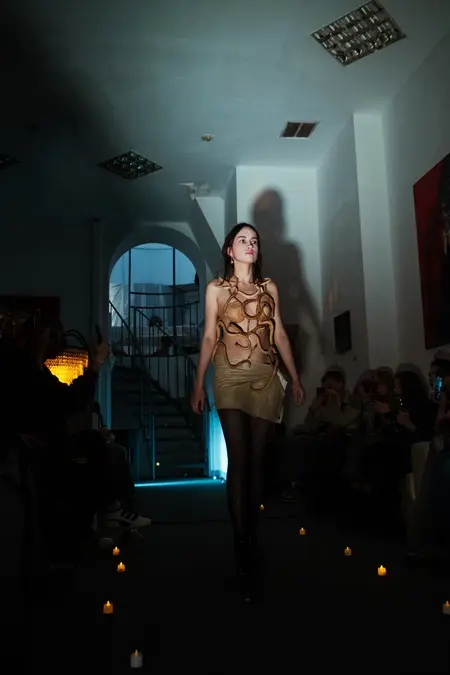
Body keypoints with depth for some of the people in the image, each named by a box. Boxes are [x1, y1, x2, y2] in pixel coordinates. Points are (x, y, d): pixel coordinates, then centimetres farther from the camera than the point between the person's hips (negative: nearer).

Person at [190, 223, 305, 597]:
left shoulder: (269, 287, 13)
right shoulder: (216, 288, 6)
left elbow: (280, 334, 11)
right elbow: (209, 337, 3)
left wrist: (296, 377, 7)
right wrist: (198, 384, -2)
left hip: (267, 379, 3)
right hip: (231, 378, -2)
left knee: (258, 457, 5)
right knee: (238, 458, -8)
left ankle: (251, 532, 18)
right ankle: (242, 542, -4)